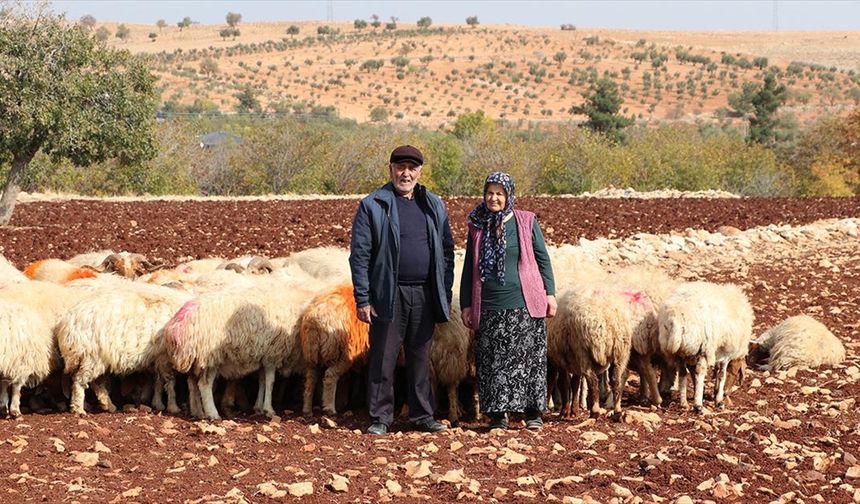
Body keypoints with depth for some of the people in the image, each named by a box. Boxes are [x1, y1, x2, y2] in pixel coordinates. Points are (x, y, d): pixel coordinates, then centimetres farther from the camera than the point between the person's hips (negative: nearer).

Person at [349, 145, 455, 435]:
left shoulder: (434, 206, 11)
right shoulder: (372, 206, -2)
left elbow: (447, 251, 13)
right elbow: (359, 255, -5)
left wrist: (446, 295, 7)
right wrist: (362, 299, -10)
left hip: (425, 296, 4)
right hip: (389, 295, -4)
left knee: (421, 358, 10)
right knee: (383, 359, -1)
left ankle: (422, 416, 17)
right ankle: (380, 419, 6)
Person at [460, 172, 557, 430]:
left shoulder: (526, 222, 3)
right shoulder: (478, 227, 9)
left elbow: (542, 259, 7)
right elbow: (469, 268, 14)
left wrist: (549, 293, 1)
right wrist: (466, 304, 11)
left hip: (524, 304, -2)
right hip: (489, 308, 2)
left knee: (529, 357, 0)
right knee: (492, 361, 0)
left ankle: (534, 411, 8)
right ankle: (498, 413, 6)